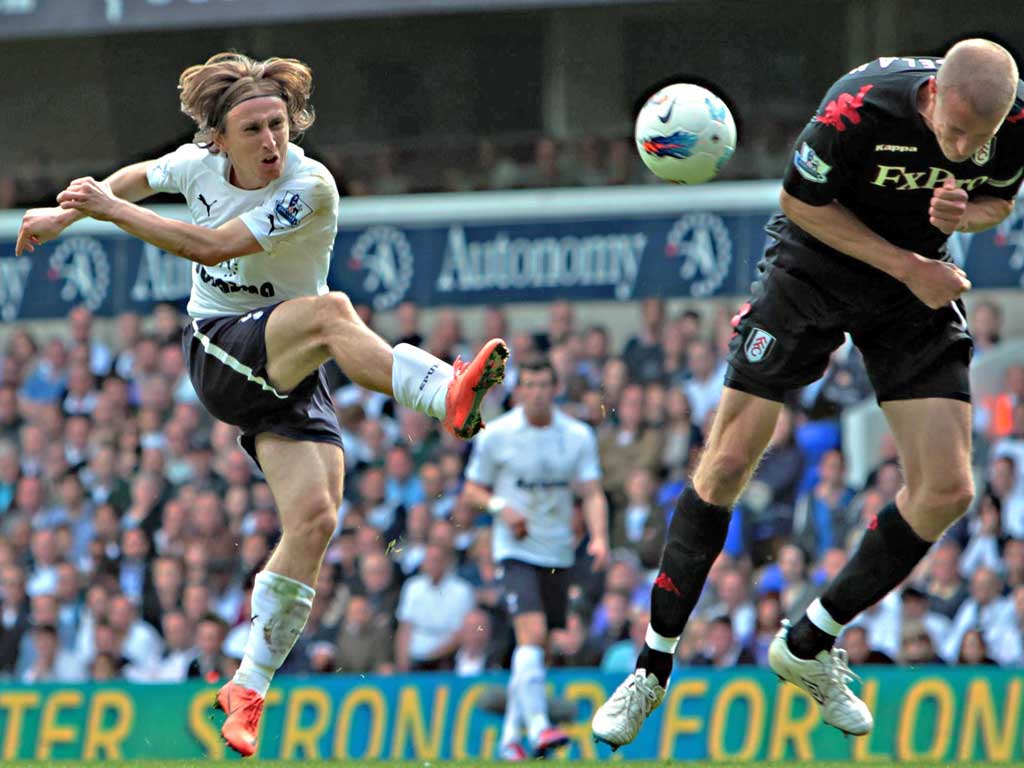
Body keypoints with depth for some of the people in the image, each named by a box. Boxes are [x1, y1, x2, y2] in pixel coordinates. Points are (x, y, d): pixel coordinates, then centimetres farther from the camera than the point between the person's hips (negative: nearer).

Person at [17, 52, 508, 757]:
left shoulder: (310, 189, -16)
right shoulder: (201, 163, -3)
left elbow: (212, 246, -23)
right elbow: (139, 177, 23)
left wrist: (112, 209, -19)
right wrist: (67, 213, 23)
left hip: (291, 374, 0)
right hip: (217, 349, 0)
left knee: (315, 515, -16)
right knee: (329, 310, -31)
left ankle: (250, 686, -4)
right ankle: (447, 396, -54)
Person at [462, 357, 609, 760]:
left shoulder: (579, 436, 1)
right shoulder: (495, 435, -4)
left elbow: (593, 493, -1)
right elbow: (473, 488, 5)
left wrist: (599, 537, -18)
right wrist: (500, 507, -16)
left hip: (558, 552, 4)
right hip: (517, 548, -3)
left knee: (536, 646, 8)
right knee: (532, 633, -22)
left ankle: (511, 735, 20)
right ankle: (538, 727, -29)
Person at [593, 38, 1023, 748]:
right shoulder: (860, 108, -33)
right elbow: (801, 200, -15)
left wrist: (963, 215, -23)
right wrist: (906, 266, -21)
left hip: (920, 278, 4)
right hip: (813, 268, -3)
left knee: (946, 490, -8)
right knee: (729, 464, -7)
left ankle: (807, 647, 11)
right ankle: (653, 668, 7)